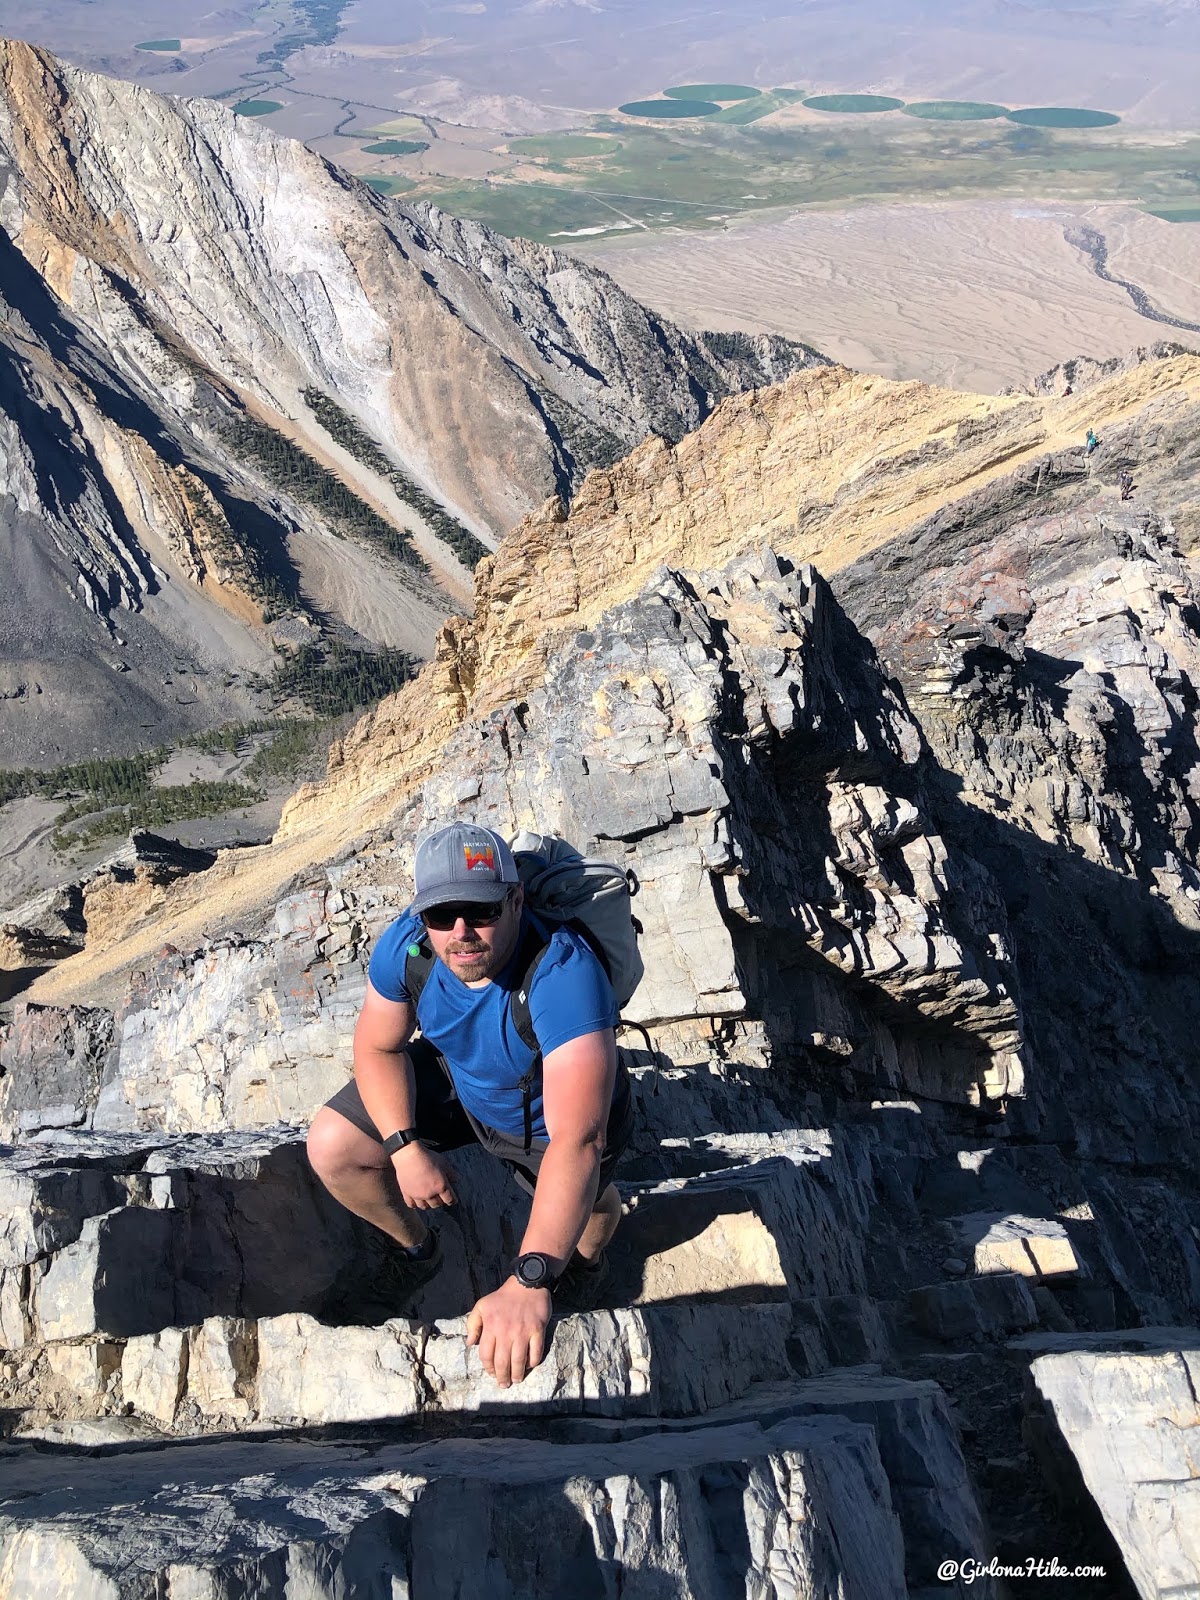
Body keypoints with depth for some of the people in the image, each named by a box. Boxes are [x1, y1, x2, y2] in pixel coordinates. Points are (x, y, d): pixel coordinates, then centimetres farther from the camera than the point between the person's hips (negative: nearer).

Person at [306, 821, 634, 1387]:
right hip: (456, 1079, 4)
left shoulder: (563, 973, -45)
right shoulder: (406, 944, -28)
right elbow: (379, 1046, -8)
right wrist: (406, 1147, -23)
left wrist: (528, 1281, -61)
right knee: (331, 1147, -11)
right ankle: (415, 1247, 23)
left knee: (588, 1211, -25)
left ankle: (587, 1258, 18)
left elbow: (577, 1140, -53)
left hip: (550, 1112, -3)